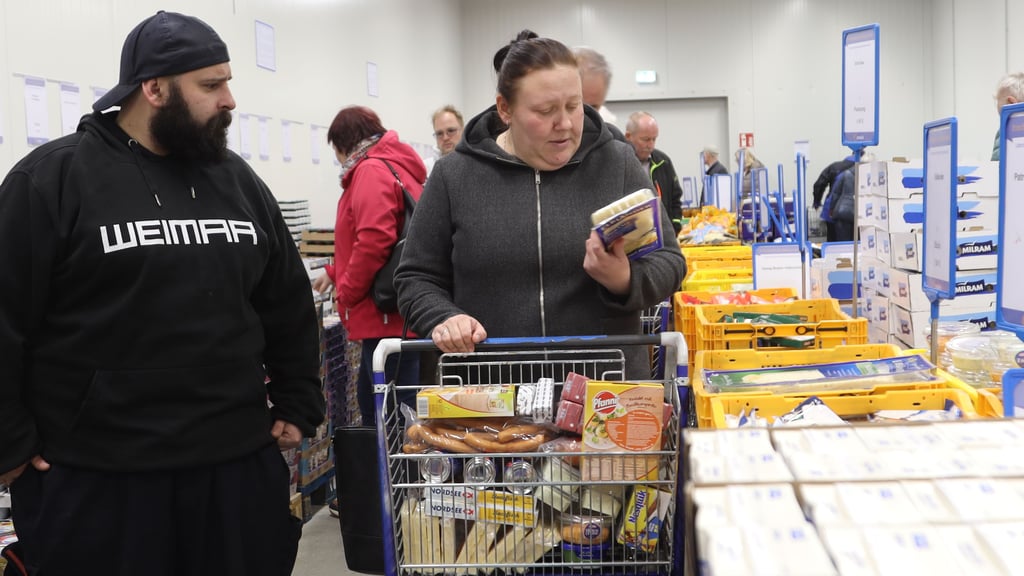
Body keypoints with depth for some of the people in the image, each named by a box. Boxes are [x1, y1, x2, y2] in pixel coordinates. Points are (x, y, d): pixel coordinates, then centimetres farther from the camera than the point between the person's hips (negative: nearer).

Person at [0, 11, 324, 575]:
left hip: (238, 462, 5)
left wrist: (297, 406, 11)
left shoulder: (239, 180, 9)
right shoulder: (53, 177, -6)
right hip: (94, 478, -4)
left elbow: (289, 307, 14)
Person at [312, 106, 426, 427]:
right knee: (371, 396, 22)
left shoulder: (371, 171, -12)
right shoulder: (399, 167, 19)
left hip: (386, 314, -11)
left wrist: (347, 292, -12)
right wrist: (336, 272, 33)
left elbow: (374, 240, -25)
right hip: (400, 312, 11)